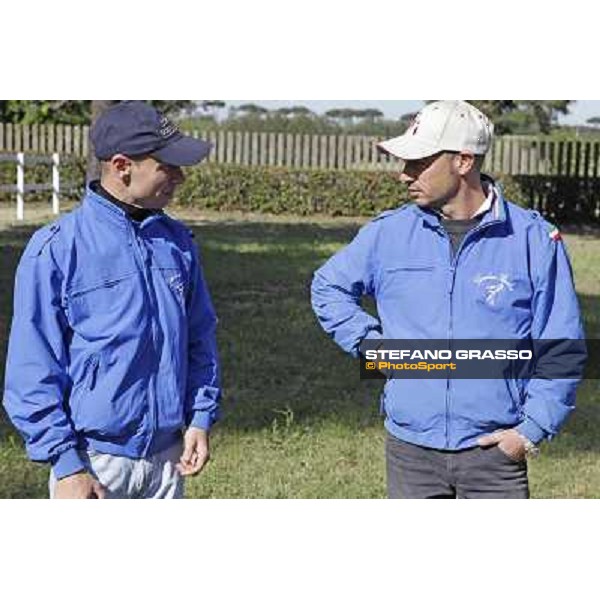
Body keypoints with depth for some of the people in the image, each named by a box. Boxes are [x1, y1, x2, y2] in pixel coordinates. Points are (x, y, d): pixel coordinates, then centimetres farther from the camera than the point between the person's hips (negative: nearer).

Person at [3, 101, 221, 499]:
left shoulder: (177, 241, 7)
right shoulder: (56, 249, -11)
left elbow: (200, 340, 15)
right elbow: (32, 369, -12)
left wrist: (200, 418, 4)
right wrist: (65, 464, -15)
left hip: (168, 457, 6)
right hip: (93, 461, -5)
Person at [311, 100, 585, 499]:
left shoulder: (533, 239, -3)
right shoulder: (388, 234, 4)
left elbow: (560, 346, 0)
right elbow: (329, 287, 21)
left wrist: (533, 429, -8)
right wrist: (369, 343, 6)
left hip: (496, 449, -2)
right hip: (410, 450, 3)